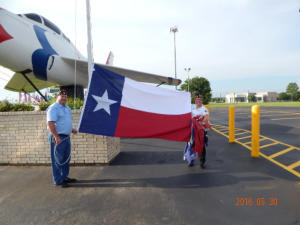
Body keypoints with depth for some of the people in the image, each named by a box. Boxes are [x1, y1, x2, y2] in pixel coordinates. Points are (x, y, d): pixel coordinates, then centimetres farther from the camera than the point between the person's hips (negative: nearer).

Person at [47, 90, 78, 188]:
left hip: (66, 137, 9)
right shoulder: (53, 108, -12)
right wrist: (57, 137, -25)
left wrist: (72, 129, 13)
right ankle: (58, 181, 10)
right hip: (58, 137, -9)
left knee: (66, 159, 16)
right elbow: (50, 124, -21)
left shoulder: (67, 108, 16)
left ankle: (64, 177, 30)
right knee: (58, 160, 0)